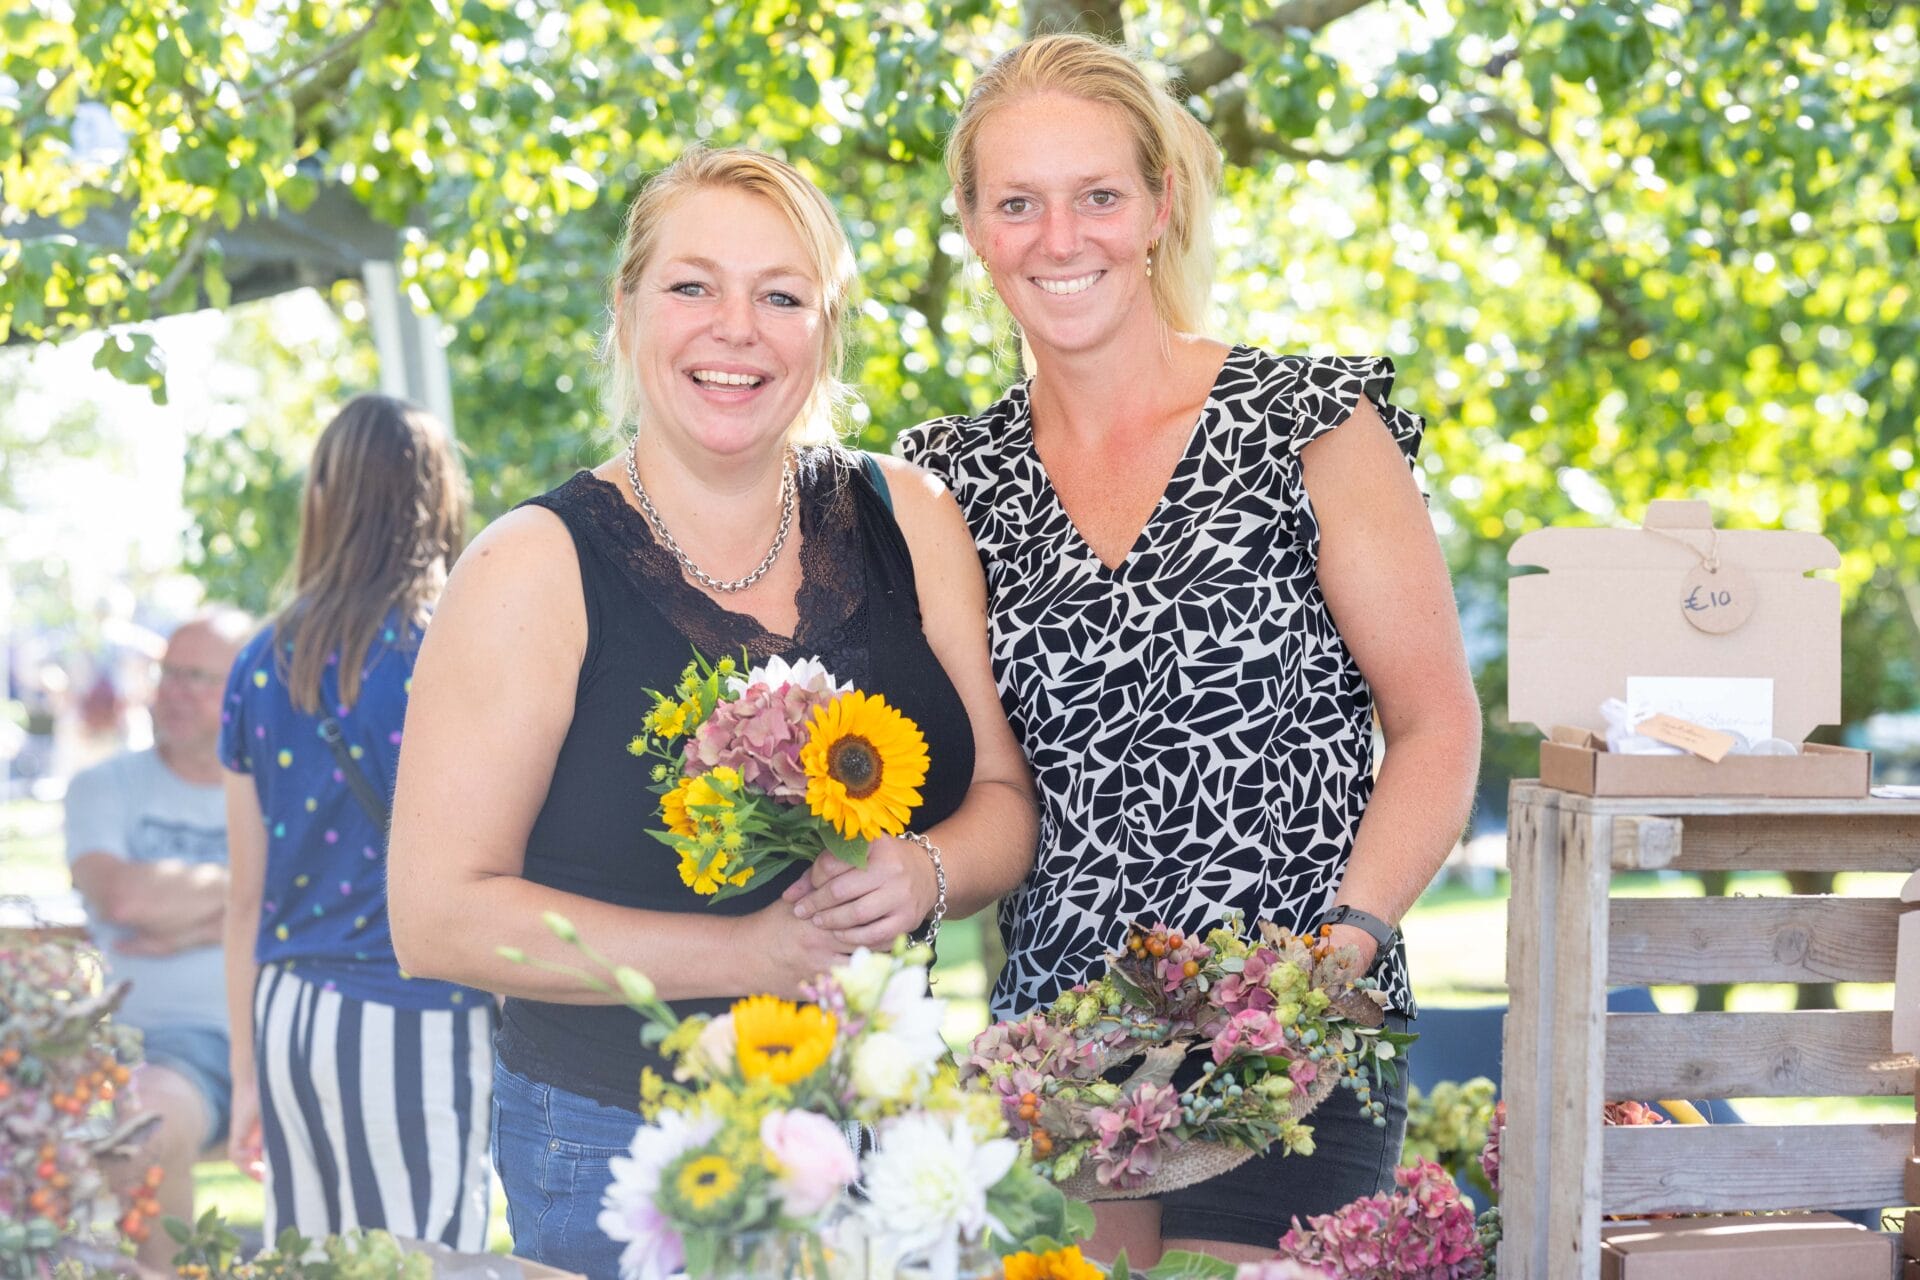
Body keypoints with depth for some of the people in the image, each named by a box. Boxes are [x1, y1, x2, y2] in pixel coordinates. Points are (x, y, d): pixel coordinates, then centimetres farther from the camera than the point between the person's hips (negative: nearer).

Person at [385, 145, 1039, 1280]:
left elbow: (1007, 795, 5)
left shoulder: (906, 520, 0)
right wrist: (749, 951, -21)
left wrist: (927, 873, -18)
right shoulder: (537, 568, -11)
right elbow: (439, 914, -14)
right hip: (617, 1154, -4)